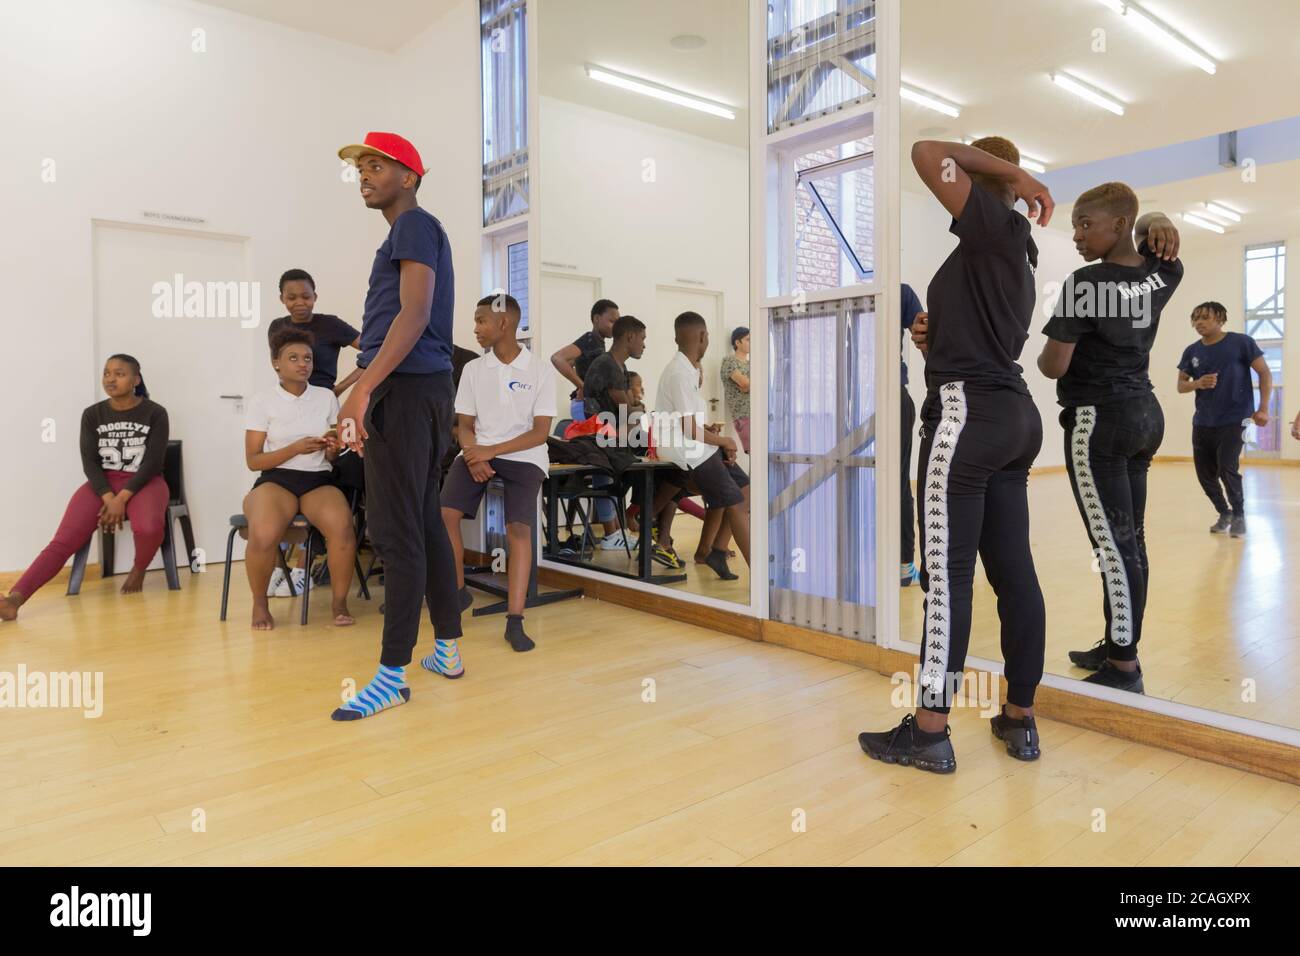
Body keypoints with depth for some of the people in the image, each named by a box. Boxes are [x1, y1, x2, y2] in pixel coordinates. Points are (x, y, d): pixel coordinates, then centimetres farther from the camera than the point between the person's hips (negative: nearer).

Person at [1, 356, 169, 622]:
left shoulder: (155, 413, -4)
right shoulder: (92, 415, 5)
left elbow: (153, 463, -10)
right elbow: (89, 463, -1)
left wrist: (122, 499, -21)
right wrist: (109, 498, -19)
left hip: (144, 482, -3)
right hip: (103, 484, 3)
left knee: (148, 528, -35)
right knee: (64, 540, -19)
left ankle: (138, 570, -3)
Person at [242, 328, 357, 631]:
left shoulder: (327, 397, 9)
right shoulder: (262, 401, 2)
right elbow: (253, 460, -1)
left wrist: (333, 450, -11)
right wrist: (296, 448, -15)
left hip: (318, 480, 2)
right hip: (276, 480, -1)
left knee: (342, 529, -34)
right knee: (264, 535, -35)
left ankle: (339, 601, -10)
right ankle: (259, 601, -5)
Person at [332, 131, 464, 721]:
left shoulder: (414, 226, -4)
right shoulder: (415, 233, 25)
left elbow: (414, 315, -18)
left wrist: (364, 388, -25)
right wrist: (358, 390, 25)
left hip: (406, 387, -10)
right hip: (427, 388, 10)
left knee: (396, 531, -10)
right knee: (425, 522, 12)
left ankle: (394, 675, -6)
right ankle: (448, 646, 20)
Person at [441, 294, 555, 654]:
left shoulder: (540, 372, -1)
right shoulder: (473, 369, 9)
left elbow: (540, 433, -6)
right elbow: (465, 425, 9)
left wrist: (491, 452, -16)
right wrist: (473, 453, -13)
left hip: (523, 457, -3)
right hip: (478, 453, 3)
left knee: (519, 528, -23)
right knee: (445, 513, -20)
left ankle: (515, 620, -21)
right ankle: (458, 589, 2)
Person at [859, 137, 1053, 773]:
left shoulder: (995, 226, -4)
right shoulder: (1016, 252, 23)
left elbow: (926, 153, -4)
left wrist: (1010, 172, 2)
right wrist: (937, 338, 17)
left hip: (969, 413, -10)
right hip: (1012, 414, 10)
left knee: (947, 574, -8)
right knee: (1013, 571, 9)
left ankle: (929, 731, -1)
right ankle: (1020, 720, 18)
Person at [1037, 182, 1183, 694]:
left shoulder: (1085, 283, -14)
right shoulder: (1162, 275, 7)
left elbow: (1054, 366, -16)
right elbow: (1152, 229, 29)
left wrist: (1042, 354, 6)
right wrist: (1158, 223, 5)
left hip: (1097, 418, -8)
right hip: (1144, 412, 9)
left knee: (1112, 543, -6)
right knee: (1131, 538, 12)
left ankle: (1124, 667, -1)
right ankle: (1116, 646, 23)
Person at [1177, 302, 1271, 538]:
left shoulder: (1241, 342, -7)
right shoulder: (1192, 351, 4)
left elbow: (1265, 373, -5)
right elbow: (1181, 386, 9)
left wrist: (1263, 409, -12)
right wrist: (1198, 383, -13)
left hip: (1234, 420, -4)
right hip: (1202, 422, 5)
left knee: (1227, 469, -14)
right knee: (1205, 473, 6)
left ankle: (1239, 515, 9)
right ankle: (1224, 513, 30)